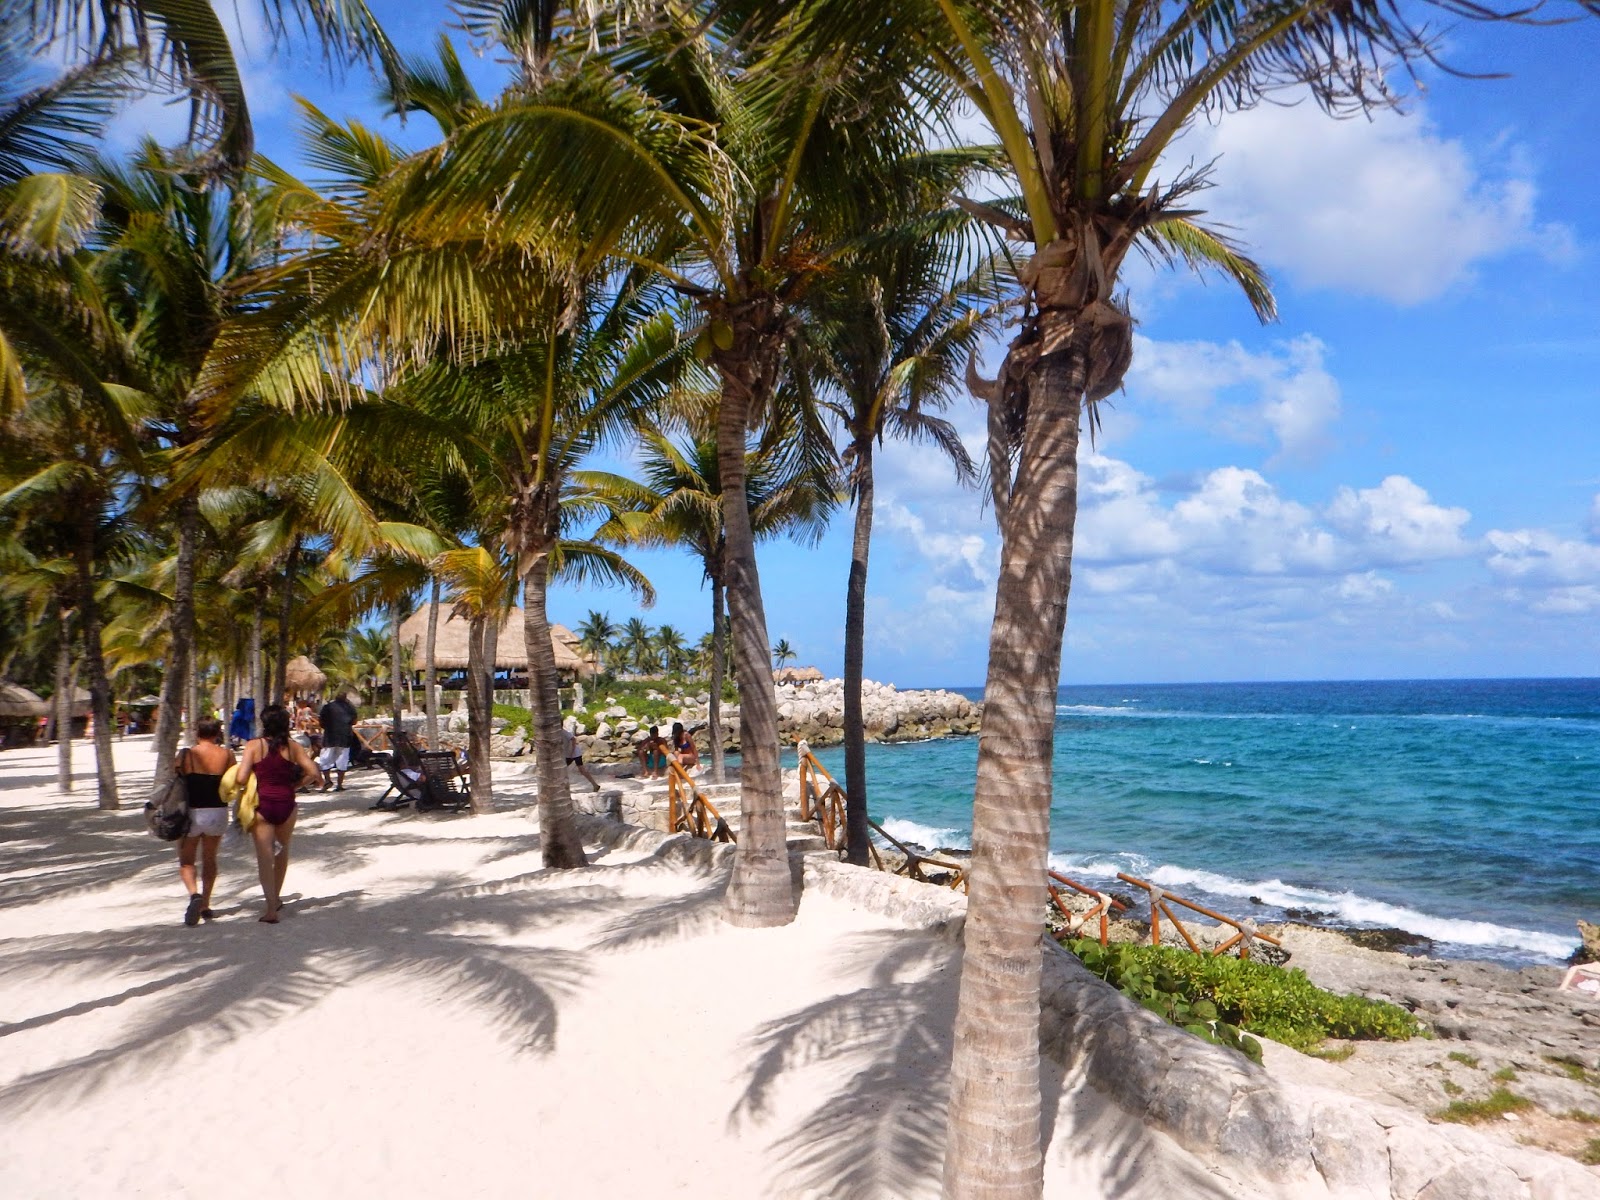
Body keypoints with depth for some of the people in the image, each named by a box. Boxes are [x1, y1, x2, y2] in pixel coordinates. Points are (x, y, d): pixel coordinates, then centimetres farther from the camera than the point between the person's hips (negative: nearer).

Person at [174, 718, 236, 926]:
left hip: (191, 812, -2)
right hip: (218, 812, 2)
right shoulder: (226, 754, -3)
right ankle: (205, 905, 20)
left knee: (186, 861, 12)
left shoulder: (186, 755, -6)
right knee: (209, 859, 19)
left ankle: (194, 894, -13)